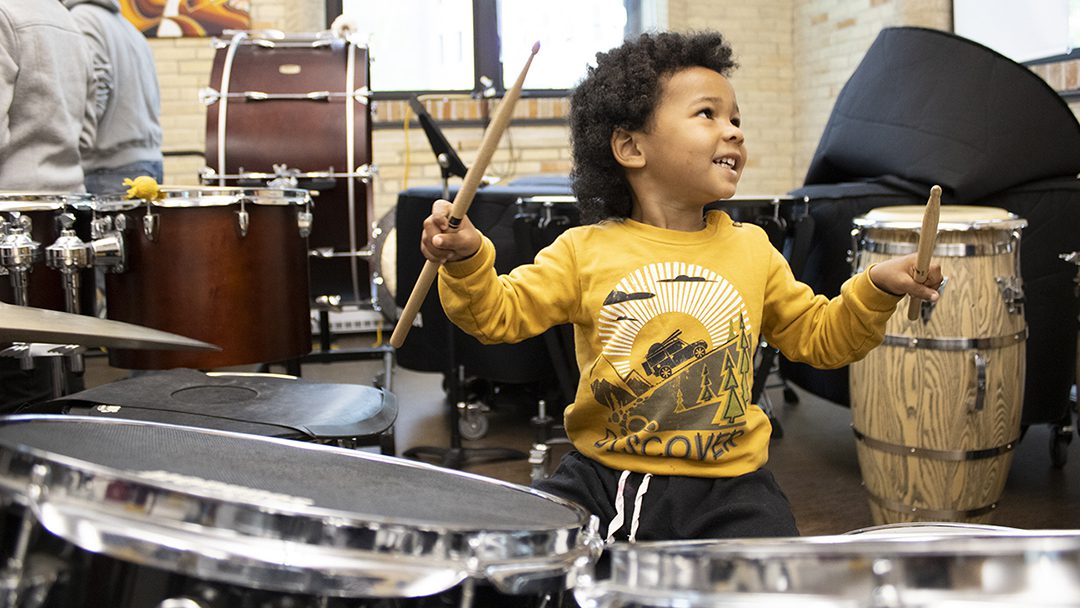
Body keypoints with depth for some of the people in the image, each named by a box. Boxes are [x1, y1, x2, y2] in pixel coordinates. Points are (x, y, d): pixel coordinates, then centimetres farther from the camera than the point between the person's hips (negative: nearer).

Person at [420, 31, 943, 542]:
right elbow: (501, 314, -3)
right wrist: (466, 260, -21)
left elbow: (819, 337, 13)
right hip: (601, 475, 0)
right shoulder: (586, 249, -1)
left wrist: (875, 290, -2)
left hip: (724, 488, 1)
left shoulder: (752, 250, 6)